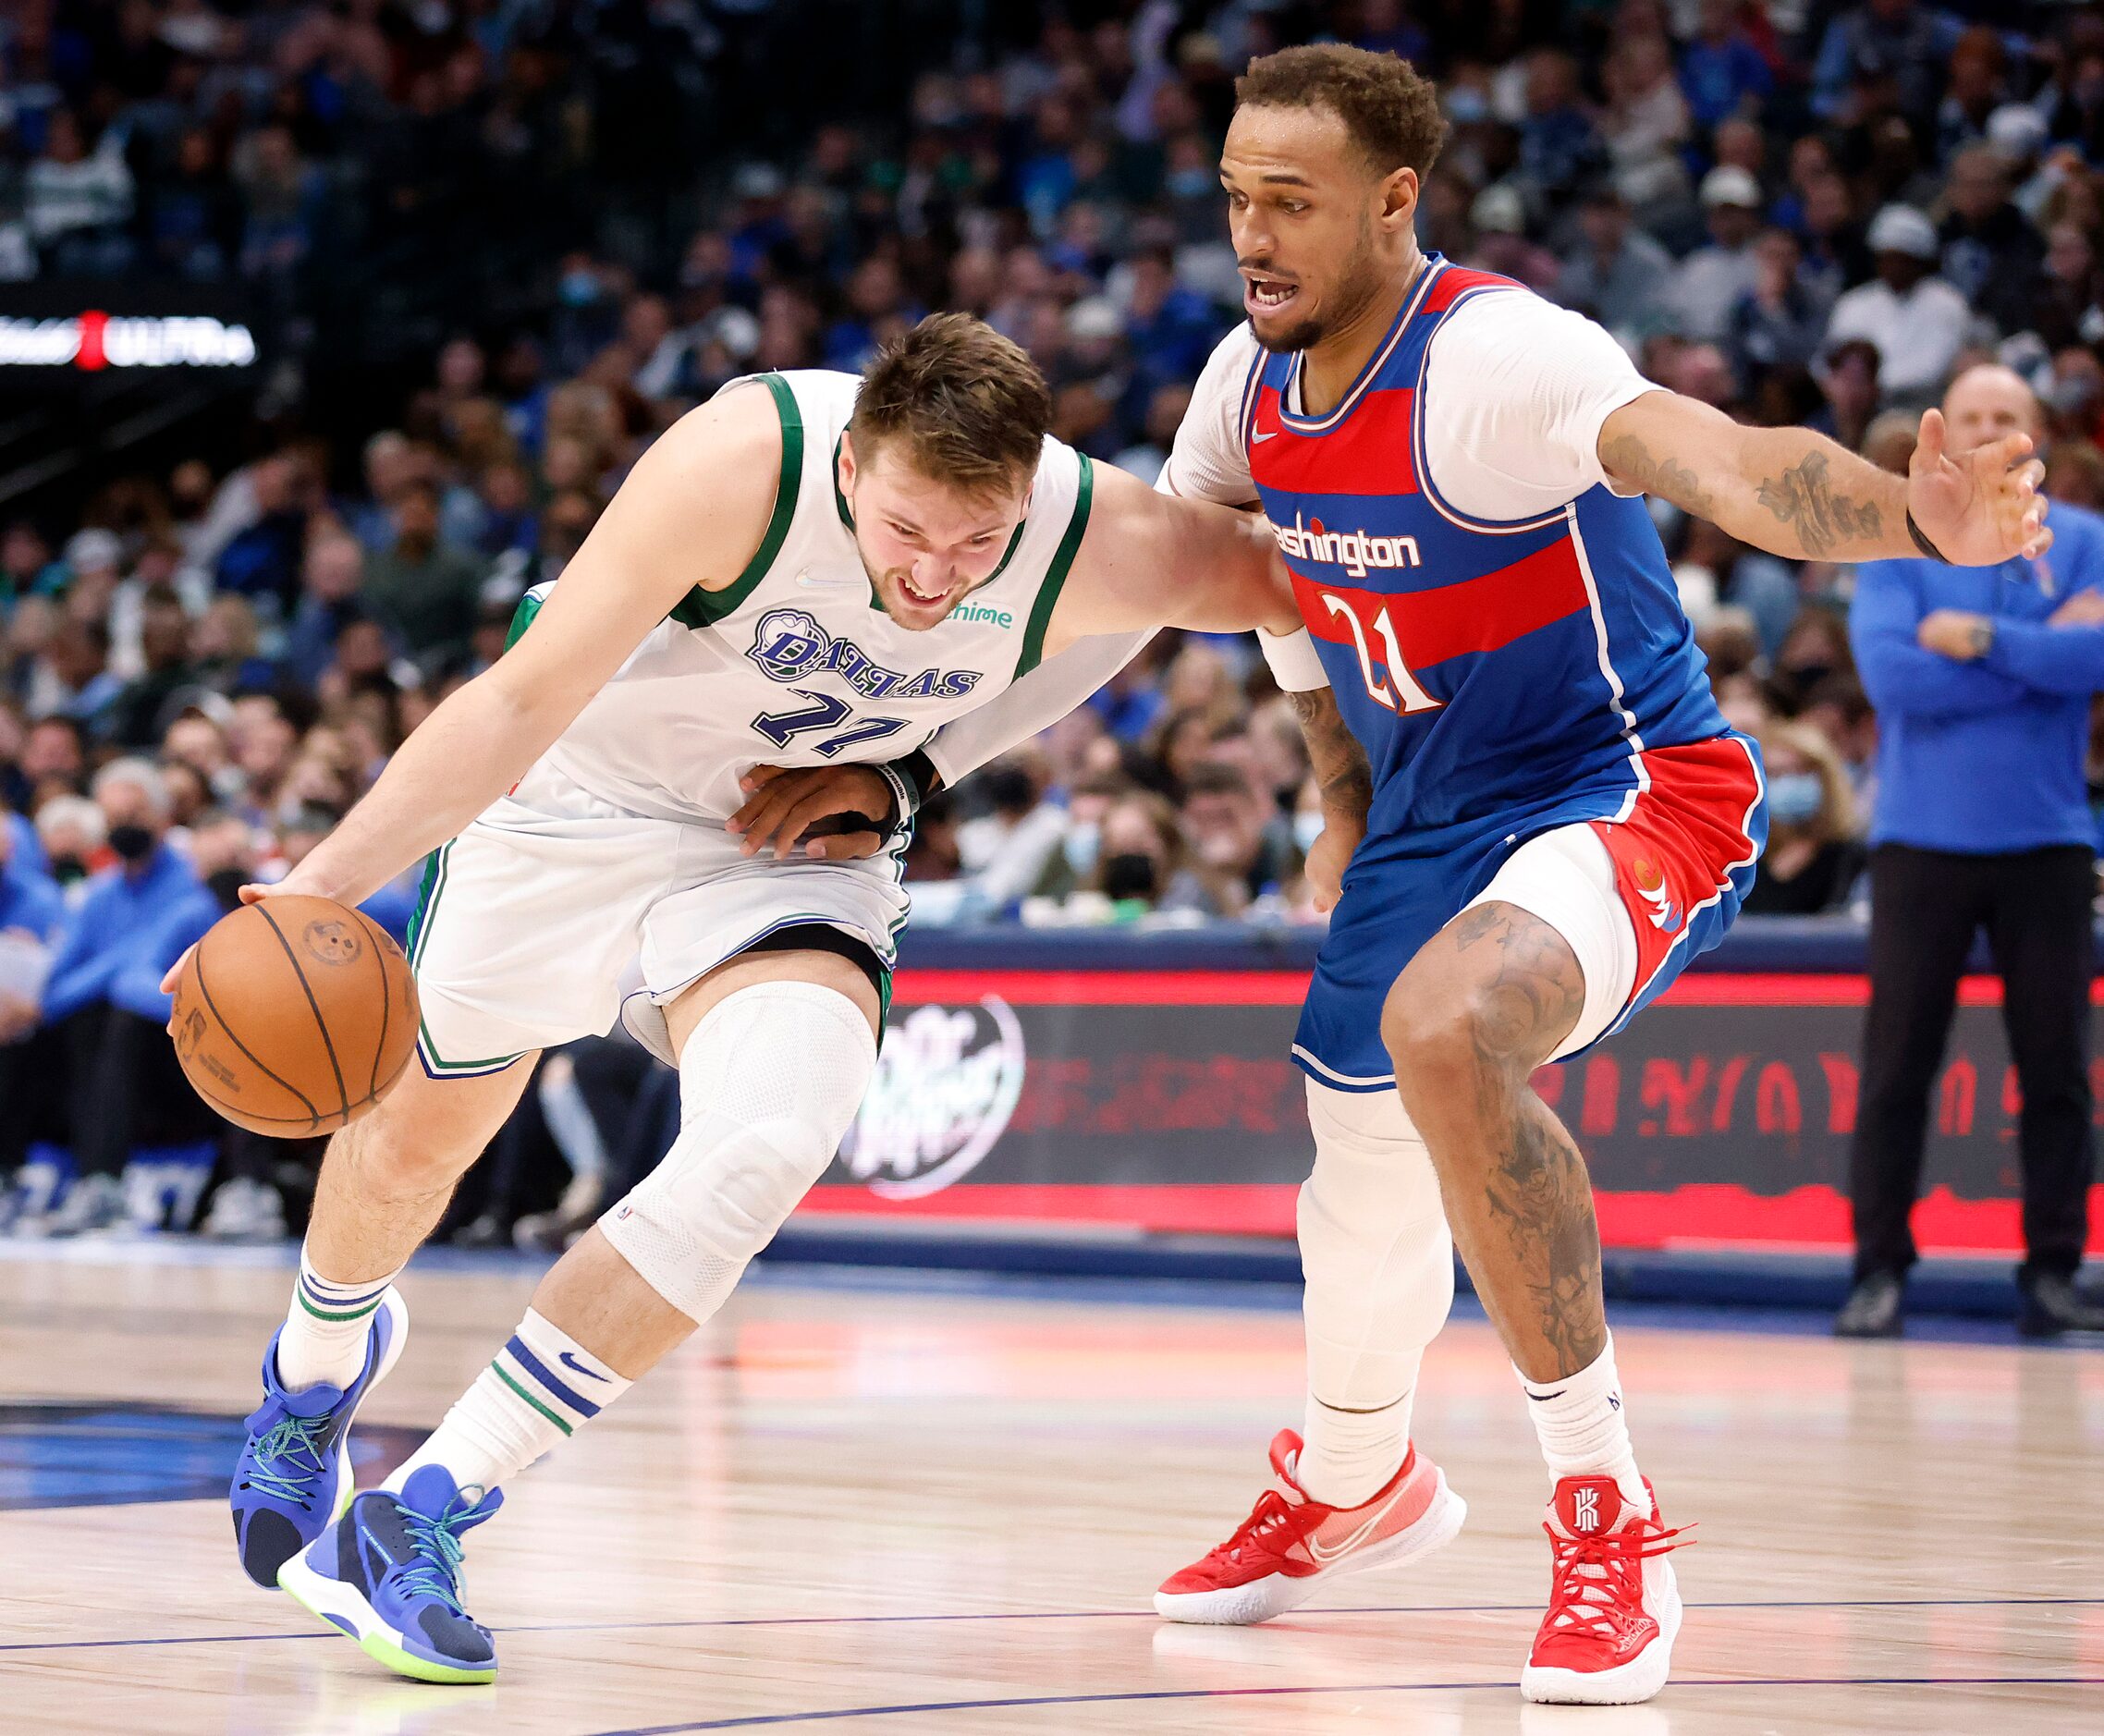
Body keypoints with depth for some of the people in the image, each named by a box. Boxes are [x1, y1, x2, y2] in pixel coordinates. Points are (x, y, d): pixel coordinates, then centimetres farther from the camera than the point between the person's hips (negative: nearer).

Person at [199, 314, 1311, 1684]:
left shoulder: (1100, 546, -28)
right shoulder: (739, 467, -35)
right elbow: (521, 704, -32)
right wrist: (324, 881, -38)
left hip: (789, 845, 1)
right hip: (580, 790, -1)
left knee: (764, 1149, -26)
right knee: (421, 1133, 18)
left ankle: (418, 1521, -16)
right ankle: (320, 1367, 56)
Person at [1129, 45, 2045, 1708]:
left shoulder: (1494, 355, -28)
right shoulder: (1252, 381, -3)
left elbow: (1724, 461, -46)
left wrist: (1914, 519, -66)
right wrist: (1345, 791, 16)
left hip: (1628, 792, -8)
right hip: (1430, 809, 8)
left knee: (1443, 1025, -36)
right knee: (1365, 1166, 20)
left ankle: (1608, 1510, -25)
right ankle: (1350, 1486, 53)